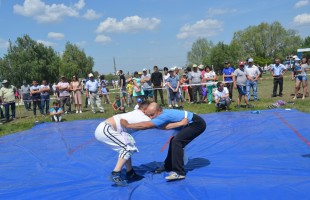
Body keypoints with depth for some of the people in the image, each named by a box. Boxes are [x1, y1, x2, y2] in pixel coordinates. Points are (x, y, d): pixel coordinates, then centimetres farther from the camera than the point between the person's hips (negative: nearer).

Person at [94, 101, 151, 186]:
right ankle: (115, 174, -10)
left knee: (128, 147, 13)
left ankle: (130, 173, 19)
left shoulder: (137, 114, 15)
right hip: (104, 130, -10)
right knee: (127, 148, -12)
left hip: (104, 128, 10)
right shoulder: (142, 117, -11)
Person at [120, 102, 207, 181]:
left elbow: (145, 125, -34)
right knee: (174, 141, 15)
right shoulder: (162, 114, 0)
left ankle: (179, 172, -22)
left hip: (197, 124, -10)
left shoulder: (164, 116, -28)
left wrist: (127, 125, -32)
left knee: (177, 142, -23)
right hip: (191, 123, 10)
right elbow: (166, 127, -14)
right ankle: (168, 166, 29)